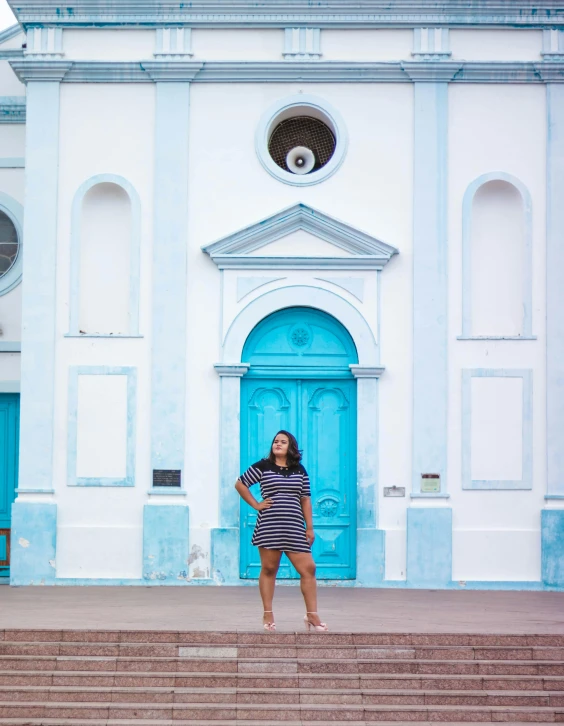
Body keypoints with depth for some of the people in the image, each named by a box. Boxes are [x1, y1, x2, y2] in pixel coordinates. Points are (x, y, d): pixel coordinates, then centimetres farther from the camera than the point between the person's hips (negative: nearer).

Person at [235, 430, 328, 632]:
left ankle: (312, 615, 3)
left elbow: (306, 500, 12)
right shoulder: (262, 467, 3)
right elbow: (240, 484, 9)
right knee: (268, 570, 3)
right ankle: (268, 615, 11)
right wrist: (255, 504, 0)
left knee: (308, 569, -4)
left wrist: (309, 527, 7)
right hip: (268, 527, -3)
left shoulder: (300, 470, 12)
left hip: (294, 528, 3)